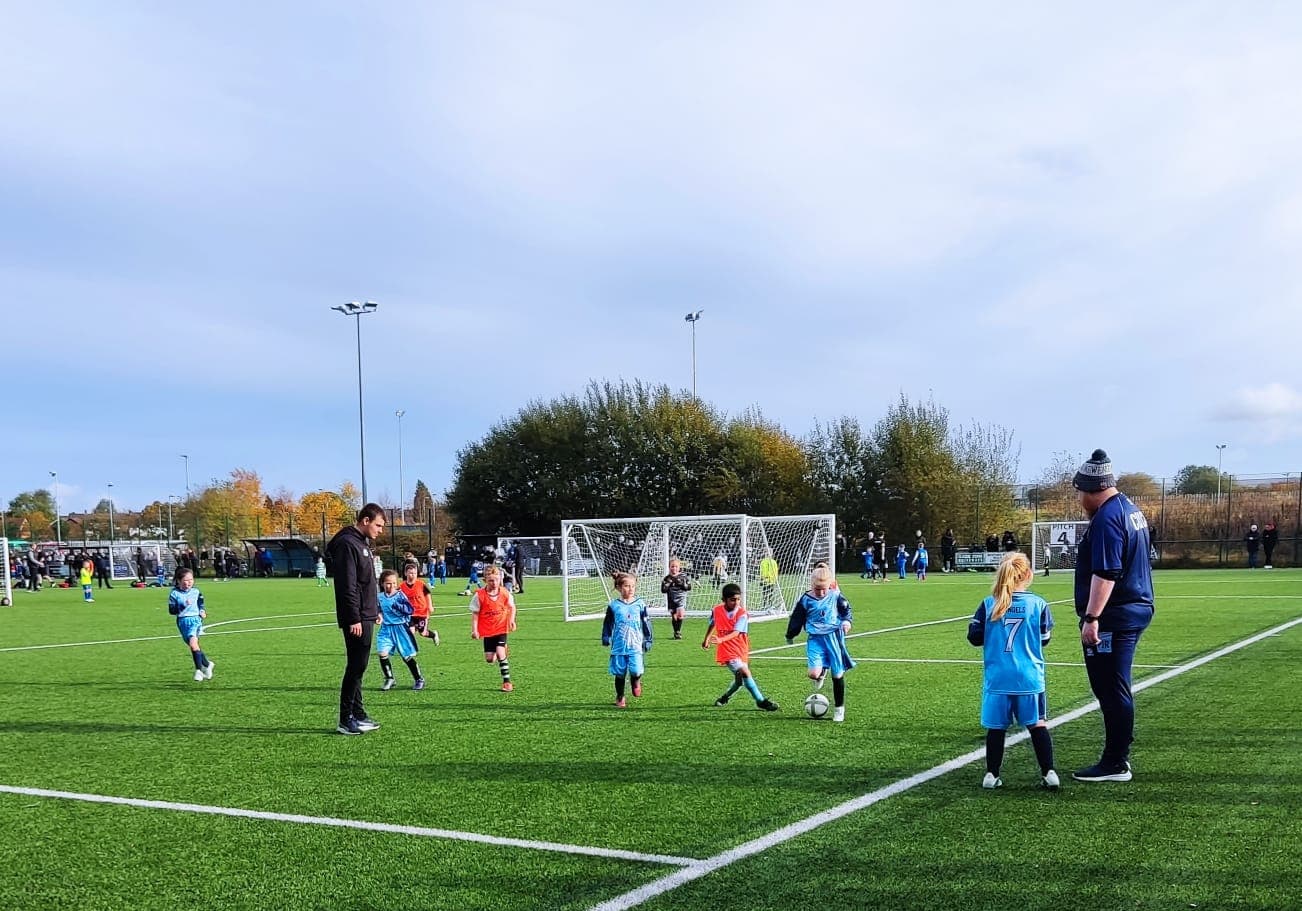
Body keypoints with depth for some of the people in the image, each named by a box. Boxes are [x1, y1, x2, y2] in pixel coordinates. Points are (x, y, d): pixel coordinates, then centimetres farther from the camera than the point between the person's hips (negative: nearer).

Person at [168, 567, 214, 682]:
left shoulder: (196, 592, 5)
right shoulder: (175, 594, -4)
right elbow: (172, 611, -8)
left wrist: (202, 611, 6)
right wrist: (183, 606, -20)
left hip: (195, 620, -1)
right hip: (183, 622, 1)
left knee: (193, 643, -21)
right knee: (193, 646, 6)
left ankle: (198, 670, -13)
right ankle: (206, 664, 28)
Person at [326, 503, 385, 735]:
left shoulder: (363, 543, 17)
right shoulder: (347, 544, -15)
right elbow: (347, 586, -21)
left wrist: (376, 609, 20)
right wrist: (354, 619, -23)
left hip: (366, 616, 10)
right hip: (356, 619, -10)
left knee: (358, 666, 13)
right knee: (356, 666, -7)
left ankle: (357, 715, 19)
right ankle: (346, 720, -3)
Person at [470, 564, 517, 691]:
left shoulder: (505, 593, -7)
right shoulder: (479, 595, -13)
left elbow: (512, 607, 11)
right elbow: (475, 613, -7)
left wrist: (511, 620, -2)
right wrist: (474, 630, -13)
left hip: (501, 629, -1)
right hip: (487, 631, 1)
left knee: (500, 653, -17)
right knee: (489, 659, 1)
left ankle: (507, 681, -8)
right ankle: (500, 651, 38)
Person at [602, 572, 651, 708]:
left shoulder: (640, 604, 3)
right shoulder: (613, 605, 2)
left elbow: (646, 624, 9)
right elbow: (608, 624, 10)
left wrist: (648, 640, 8)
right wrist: (606, 637, 2)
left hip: (635, 645, 0)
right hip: (618, 646, 0)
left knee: (636, 670, -16)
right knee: (620, 673, 5)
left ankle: (636, 681, 20)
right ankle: (620, 698, 24)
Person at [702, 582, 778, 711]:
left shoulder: (742, 613, -13)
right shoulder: (717, 610, -6)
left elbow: (736, 632, -25)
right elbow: (712, 624, 17)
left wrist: (721, 639, -40)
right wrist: (706, 639, 28)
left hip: (741, 651, 2)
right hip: (727, 651, -2)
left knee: (739, 681, 13)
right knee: (745, 672, -20)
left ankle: (725, 698, 42)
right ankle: (761, 701, -12)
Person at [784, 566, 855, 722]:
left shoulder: (835, 596, 0)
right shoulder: (805, 600, -1)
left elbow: (847, 610, 13)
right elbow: (796, 619, 11)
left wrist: (847, 620, -7)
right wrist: (790, 636, 19)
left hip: (834, 637, 0)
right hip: (815, 639, 0)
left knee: (838, 675, 4)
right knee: (813, 673, -19)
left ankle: (839, 708, 22)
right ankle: (822, 673, 21)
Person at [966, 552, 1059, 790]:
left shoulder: (988, 605, -4)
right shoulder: (1038, 604, -4)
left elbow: (975, 637, 1)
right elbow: (1044, 639, 6)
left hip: (996, 679, 0)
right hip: (1029, 679, 0)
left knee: (996, 727, 8)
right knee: (1037, 725, 9)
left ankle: (992, 774, 11)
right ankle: (1049, 772, 8)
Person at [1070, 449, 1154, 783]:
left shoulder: (1106, 518, -17)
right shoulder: (1131, 510, 15)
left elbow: (1106, 573, -25)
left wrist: (1091, 618, -25)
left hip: (1112, 618, -11)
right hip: (1135, 611, 11)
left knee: (1111, 691, -4)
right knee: (1115, 690, 17)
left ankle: (1115, 764, 1)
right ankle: (1118, 756, 24)